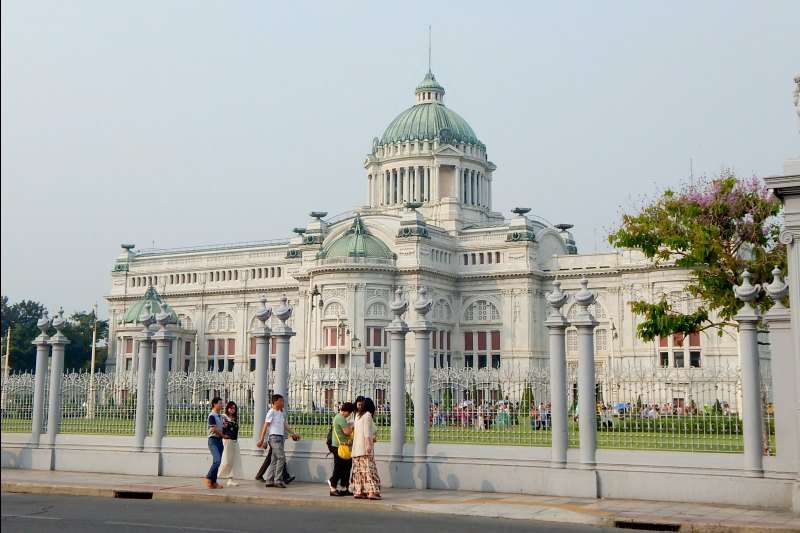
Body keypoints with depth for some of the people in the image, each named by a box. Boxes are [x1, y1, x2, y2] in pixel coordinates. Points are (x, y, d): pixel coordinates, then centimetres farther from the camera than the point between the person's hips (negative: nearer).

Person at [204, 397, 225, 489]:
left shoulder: (219, 416, 15)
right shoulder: (212, 416, -11)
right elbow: (213, 429, -17)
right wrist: (223, 435, -5)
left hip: (219, 440, 8)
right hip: (213, 440, -8)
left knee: (217, 462, 7)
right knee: (217, 460, -19)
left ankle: (213, 482, 11)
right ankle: (208, 478, -8)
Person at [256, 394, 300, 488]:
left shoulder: (282, 413, 18)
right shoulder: (271, 412, -7)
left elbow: (285, 426, 23)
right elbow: (266, 426, -12)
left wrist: (293, 434, 15)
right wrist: (261, 439, -16)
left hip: (280, 437, 8)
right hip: (274, 437, -8)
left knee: (275, 459, 8)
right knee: (281, 457, -14)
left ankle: (269, 481, 11)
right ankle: (278, 480, -12)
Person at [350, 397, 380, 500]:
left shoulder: (358, 415, 17)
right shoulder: (367, 415, -4)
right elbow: (366, 431, -12)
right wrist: (368, 444, -17)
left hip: (357, 448, 8)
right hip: (365, 447, -8)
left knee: (359, 469, 6)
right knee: (369, 468, -12)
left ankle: (358, 491, 3)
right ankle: (372, 491, -18)